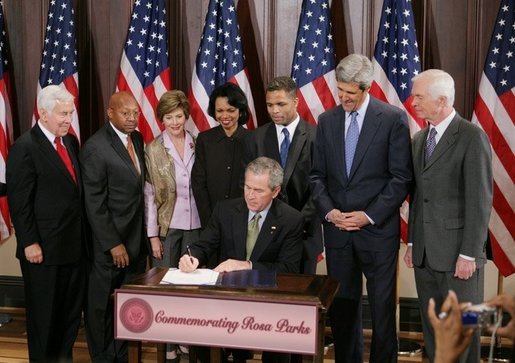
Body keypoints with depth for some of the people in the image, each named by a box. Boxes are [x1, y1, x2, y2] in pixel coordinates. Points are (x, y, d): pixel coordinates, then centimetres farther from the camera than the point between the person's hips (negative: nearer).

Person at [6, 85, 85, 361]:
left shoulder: (70, 142, 10)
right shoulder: (25, 147, -11)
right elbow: (19, 201, -13)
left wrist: (82, 235, 10)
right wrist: (30, 243, -16)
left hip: (74, 245, 7)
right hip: (43, 248, -7)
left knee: (71, 312, 14)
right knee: (44, 315, 7)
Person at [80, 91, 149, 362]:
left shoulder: (137, 139, 8)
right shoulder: (95, 147, -14)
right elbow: (94, 204, -14)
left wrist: (143, 236, 8)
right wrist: (113, 244, -15)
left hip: (136, 239, 6)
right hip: (109, 243, -6)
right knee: (102, 306, 9)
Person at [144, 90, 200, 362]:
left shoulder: (198, 145, 2)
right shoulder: (153, 150, -4)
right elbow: (149, 195, -5)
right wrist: (153, 235, -8)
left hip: (195, 225, 2)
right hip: (167, 227, -2)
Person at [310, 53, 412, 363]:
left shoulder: (394, 119, -5)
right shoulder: (327, 120, 9)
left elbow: (401, 178, -7)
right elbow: (318, 174, 10)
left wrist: (369, 215, -12)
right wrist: (328, 211, -6)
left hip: (378, 230, -4)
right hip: (337, 230, 4)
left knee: (382, 308, 4)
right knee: (341, 306, 9)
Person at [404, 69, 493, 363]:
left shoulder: (472, 137, -11)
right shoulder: (420, 139, 13)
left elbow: (480, 201, -14)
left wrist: (468, 254, -16)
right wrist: (412, 242, 12)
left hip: (458, 254, -7)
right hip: (425, 253, 7)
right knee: (433, 328, 13)